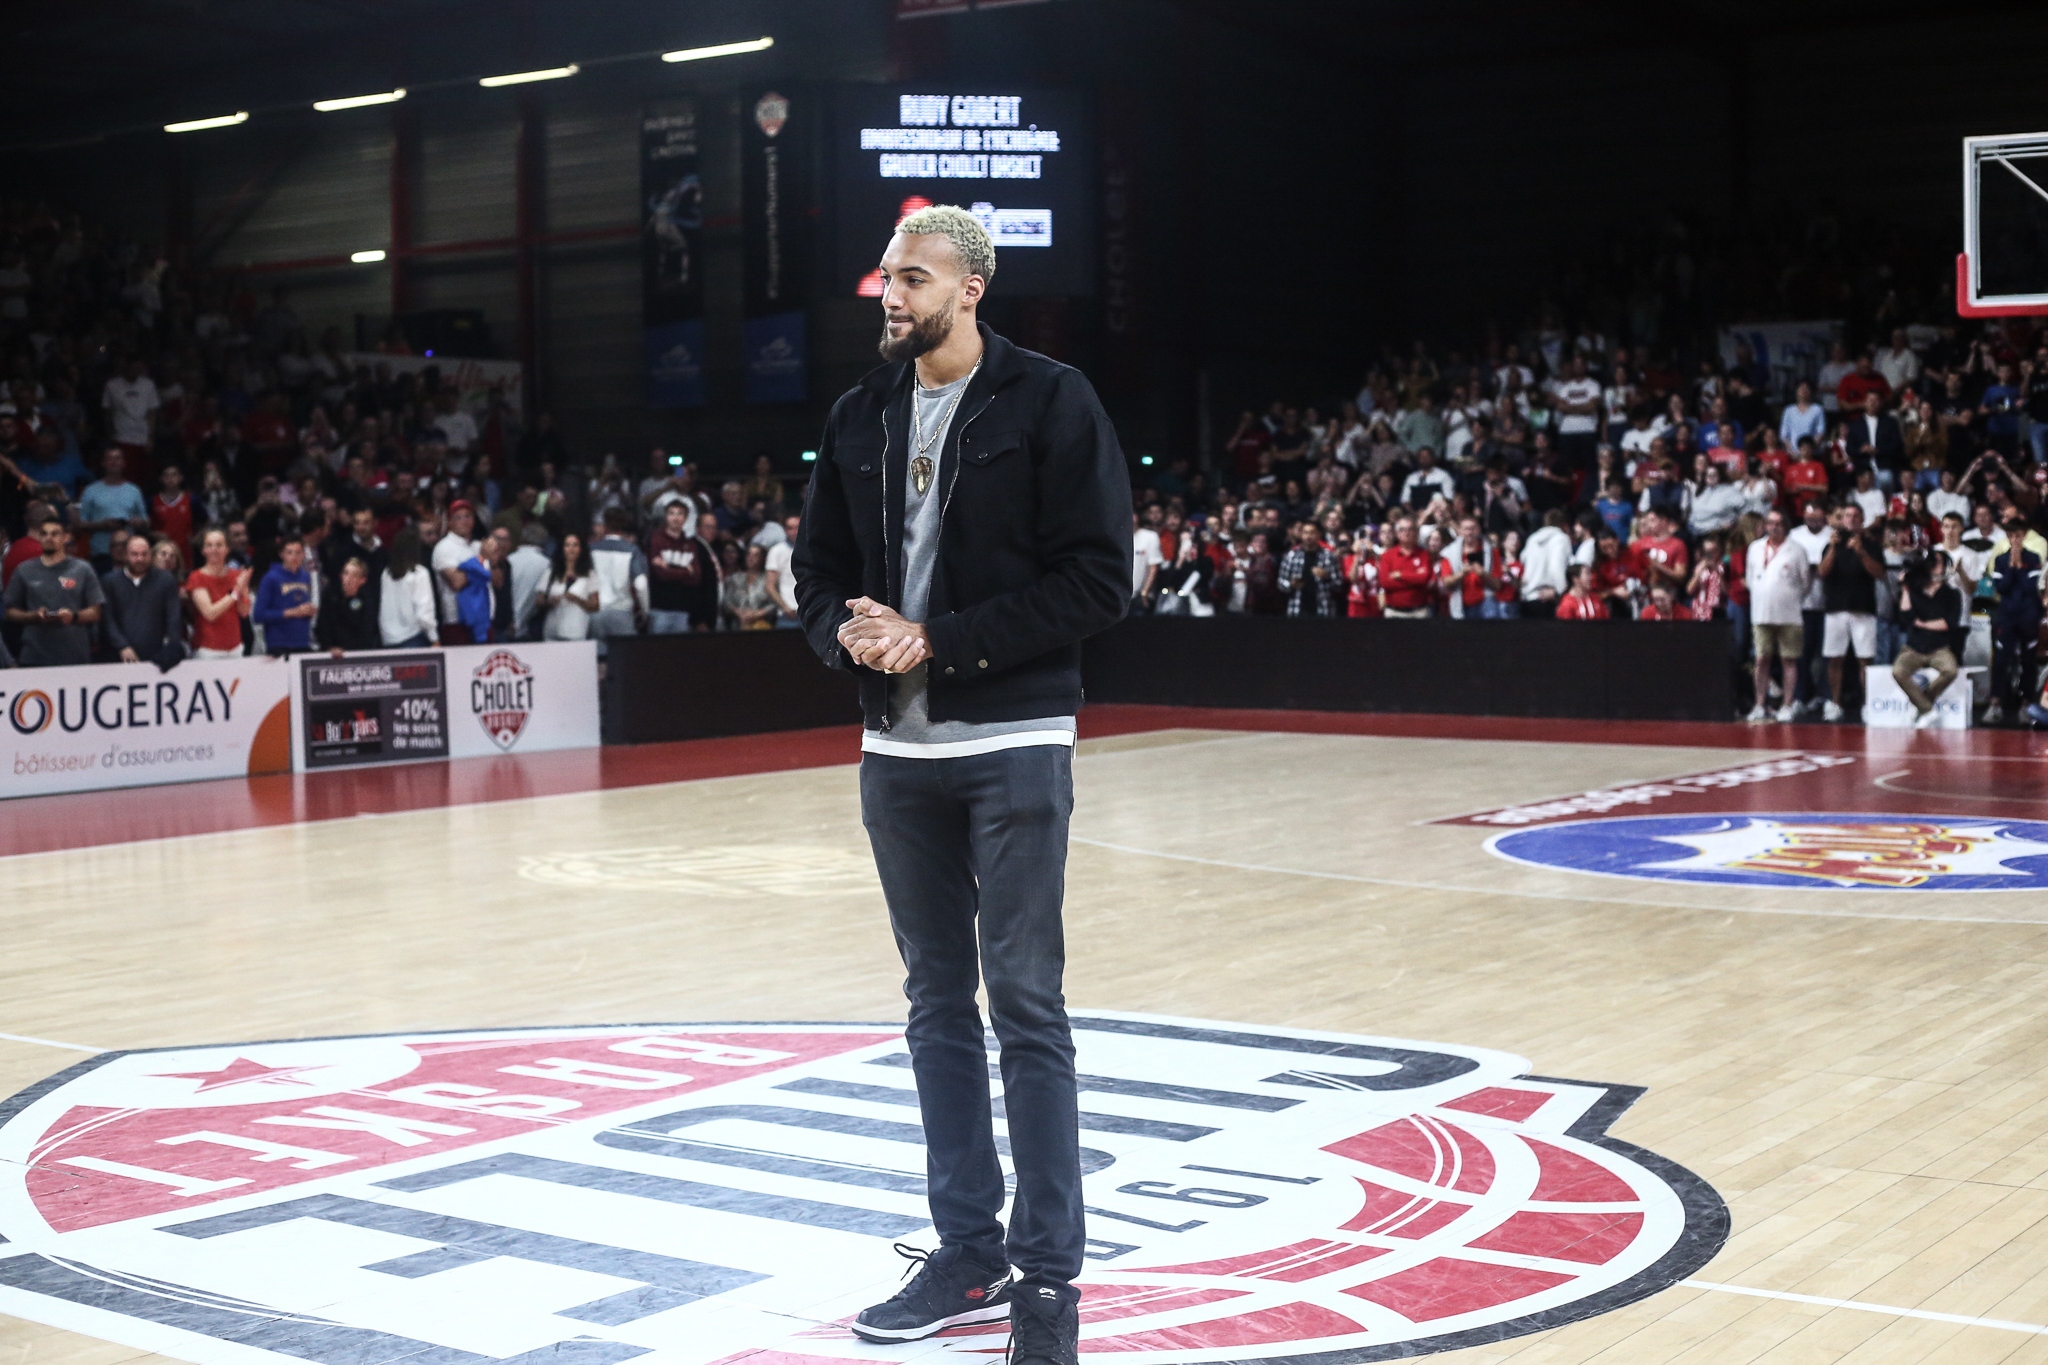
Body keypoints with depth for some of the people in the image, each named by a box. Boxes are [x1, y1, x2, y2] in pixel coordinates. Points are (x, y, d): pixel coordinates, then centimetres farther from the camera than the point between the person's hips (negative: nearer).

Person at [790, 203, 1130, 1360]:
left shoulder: (1051, 403, -7)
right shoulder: (861, 417, 11)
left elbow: (1100, 580, -13)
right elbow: (821, 567, 16)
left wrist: (940, 641, -17)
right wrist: (849, 633, -8)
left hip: (1013, 744, -6)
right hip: (898, 750, 6)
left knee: (1027, 1006, -3)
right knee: (939, 1002, 12)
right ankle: (969, 1255, 22)